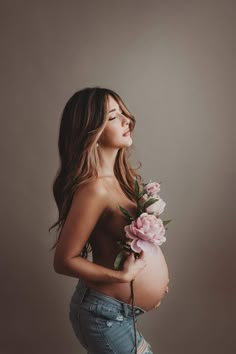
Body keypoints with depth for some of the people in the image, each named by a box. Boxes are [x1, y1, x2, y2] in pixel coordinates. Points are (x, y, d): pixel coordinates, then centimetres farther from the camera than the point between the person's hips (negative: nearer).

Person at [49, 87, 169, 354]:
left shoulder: (119, 176, 1)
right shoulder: (94, 188, -26)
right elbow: (64, 261, -21)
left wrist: (154, 275, 10)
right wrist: (123, 276, -26)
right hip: (105, 315, -8)